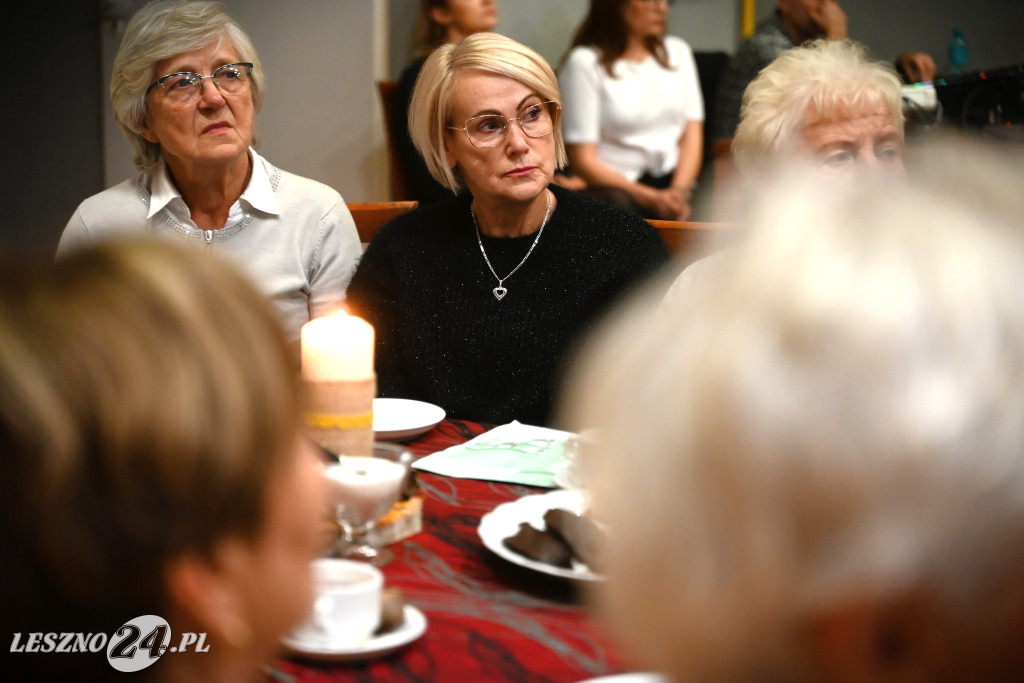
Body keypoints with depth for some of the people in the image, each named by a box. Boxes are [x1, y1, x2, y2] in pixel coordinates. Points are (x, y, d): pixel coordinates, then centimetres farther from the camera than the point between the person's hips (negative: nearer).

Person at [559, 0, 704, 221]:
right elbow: (583, 161, -6)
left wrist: (680, 190, -11)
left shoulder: (678, 51, 18)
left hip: (678, 179, 4)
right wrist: (652, 199, -16)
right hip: (615, 184, -4)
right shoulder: (584, 62, 0)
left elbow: (692, 136, 10)